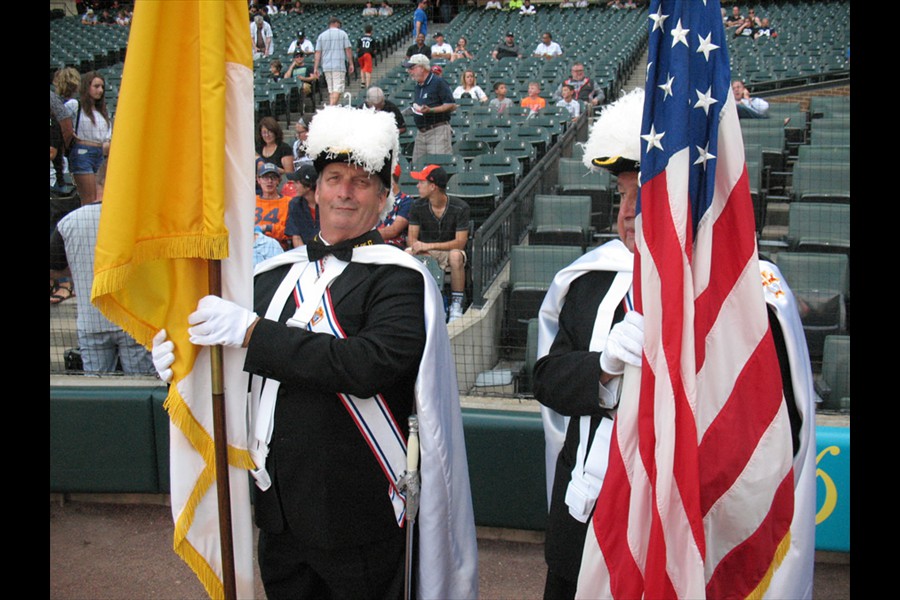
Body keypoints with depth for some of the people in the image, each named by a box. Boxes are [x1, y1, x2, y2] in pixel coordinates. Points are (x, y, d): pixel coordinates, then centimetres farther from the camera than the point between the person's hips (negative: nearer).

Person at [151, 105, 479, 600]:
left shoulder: (398, 276, -11)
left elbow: (373, 364, -27)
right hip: (279, 510, 6)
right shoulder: (274, 273, 8)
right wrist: (181, 356, -9)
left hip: (356, 515, -5)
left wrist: (252, 332, -25)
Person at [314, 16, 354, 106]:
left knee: (331, 89, 13)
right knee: (338, 89, -8)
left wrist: (315, 68, 4)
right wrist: (351, 64, 5)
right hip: (339, 66, -4)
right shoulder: (342, 33, 3)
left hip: (326, 66, 4)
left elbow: (318, 53, 5)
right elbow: (348, 50, 0)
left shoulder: (321, 35, 11)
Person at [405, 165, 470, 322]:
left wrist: (429, 246, -28)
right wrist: (421, 249, -28)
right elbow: (412, 239, -4)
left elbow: (460, 242, -18)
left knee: (456, 256, -38)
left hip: (448, 251, -2)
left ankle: (457, 304, -24)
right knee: (407, 253, -31)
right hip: (425, 252, 2)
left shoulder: (460, 207, -13)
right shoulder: (417, 206, -4)